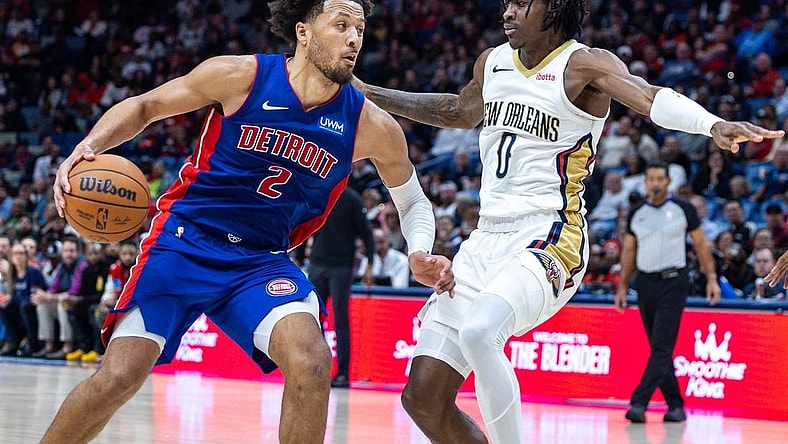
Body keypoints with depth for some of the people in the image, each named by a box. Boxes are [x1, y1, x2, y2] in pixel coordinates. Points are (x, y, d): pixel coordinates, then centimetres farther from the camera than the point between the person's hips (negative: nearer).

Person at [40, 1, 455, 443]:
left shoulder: (371, 126, -5)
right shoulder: (241, 76, -11)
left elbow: (412, 200, 12)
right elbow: (143, 107, 2)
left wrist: (419, 254, -9)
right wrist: (88, 149, -16)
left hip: (261, 260, 2)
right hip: (186, 240, -2)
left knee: (312, 362, -26)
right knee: (117, 379, -13)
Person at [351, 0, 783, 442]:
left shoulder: (583, 64, -9)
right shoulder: (492, 62, 12)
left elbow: (648, 96, -28)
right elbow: (460, 111, 34)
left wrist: (713, 124, -48)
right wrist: (369, 94, 36)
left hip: (549, 240, -7)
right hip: (487, 239, 7)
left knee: (478, 331, -37)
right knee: (423, 397, 0)